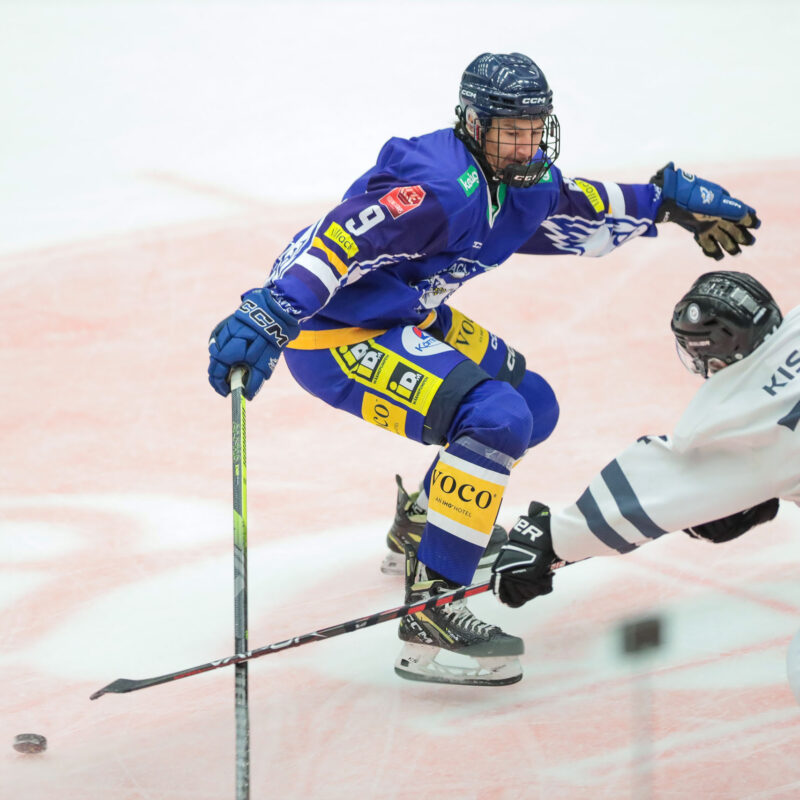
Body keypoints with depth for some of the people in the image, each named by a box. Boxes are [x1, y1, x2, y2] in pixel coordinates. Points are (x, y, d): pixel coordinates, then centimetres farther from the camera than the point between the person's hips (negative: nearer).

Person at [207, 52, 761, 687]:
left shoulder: (525, 181, 2)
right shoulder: (440, 187, -28)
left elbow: (580, 213, 22)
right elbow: (342, 240, -37)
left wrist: (668, 199, 18)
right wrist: (270, 314, -47)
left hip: (407, 316, 10)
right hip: (333, 336, -10)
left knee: (534, 407, 20)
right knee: (497, 420, -26)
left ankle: (420, 521, 43)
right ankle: (431, 614, -26)